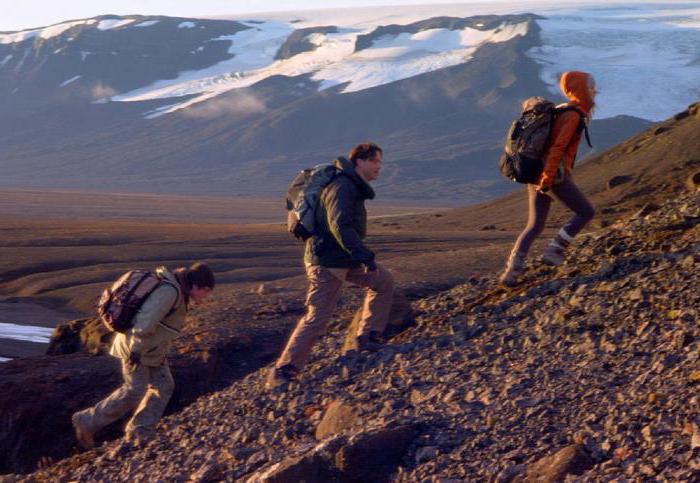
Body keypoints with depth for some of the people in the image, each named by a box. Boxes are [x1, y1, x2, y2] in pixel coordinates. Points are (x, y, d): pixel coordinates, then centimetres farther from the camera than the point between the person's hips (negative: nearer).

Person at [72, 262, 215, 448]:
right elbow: (146, 320, -30)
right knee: (134, 391, -5)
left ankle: (139, 432, 11)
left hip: (149, 347, 10)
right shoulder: (169, 290, -23)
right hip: (137, 347, -10)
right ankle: (87, 421, 4)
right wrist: (136, 349, -29)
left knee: (164, 386, 7)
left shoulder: (174, 288, 9)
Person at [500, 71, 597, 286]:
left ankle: (512, 269, -8)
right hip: (555, 176, -9)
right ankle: (554, 251, 3)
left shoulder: (560, 111, 19)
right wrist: (547, 178, -25)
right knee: (586, 212, 9)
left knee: (535, 226, 8)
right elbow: (558, 147, -21)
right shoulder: (573, 116, -11)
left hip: (537, 172, 9)